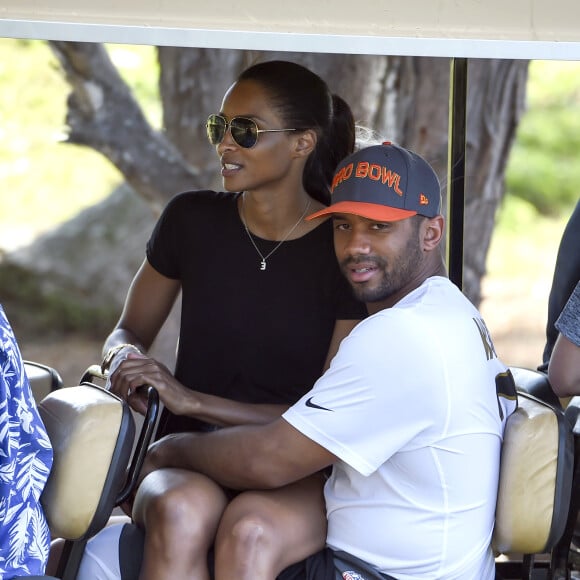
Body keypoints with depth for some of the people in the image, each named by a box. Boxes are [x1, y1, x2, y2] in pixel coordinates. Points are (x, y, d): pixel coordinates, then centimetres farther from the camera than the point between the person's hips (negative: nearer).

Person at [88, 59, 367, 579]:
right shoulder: (192, 219, 3)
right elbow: (128, 331, 18)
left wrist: (191, 400, -17)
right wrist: (125, 355, -8)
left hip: (301, 478, -2)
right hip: (190, 455, 2)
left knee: (253, 527, -37)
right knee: (181, 513, -35)